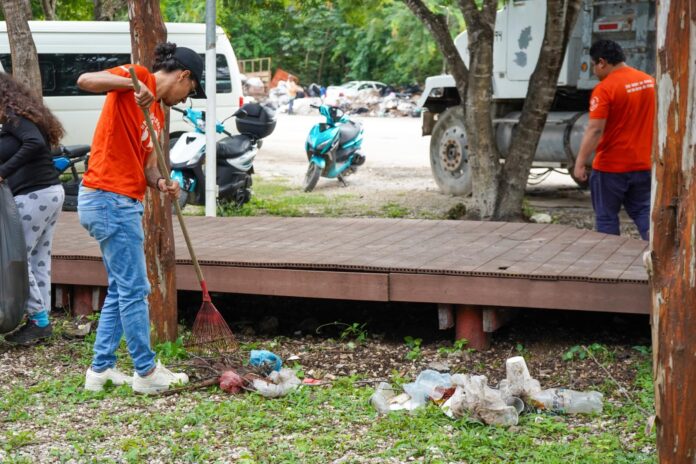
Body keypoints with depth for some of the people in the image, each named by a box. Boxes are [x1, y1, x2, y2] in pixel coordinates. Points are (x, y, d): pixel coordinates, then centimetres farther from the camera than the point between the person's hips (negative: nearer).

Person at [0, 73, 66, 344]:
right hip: (52, 192, 10)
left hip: (33, 197, -10)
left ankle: (39, 320, 2)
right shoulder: (26, 116, 18)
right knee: (39, 260, 11)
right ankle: (41, 320, 14)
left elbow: (34, 143, -26)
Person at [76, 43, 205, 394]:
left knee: (121, 290, 15)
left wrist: (161, 183, -8)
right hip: (110, 198, -10)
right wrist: (132, 83, -33)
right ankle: (146, 372, 5)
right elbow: (85, 80, -23)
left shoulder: (158, 112, 19)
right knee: (134, 290, -3)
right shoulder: (137, 77, -6)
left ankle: (101, 369, 21)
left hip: (124, 203, 10)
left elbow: (148, 165, 12)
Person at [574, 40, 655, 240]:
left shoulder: (604, 89, -16)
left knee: (606, 217, 7)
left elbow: (595, 130, -22)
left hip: (611, 167, -6)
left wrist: (580, 163, -19)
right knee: (642, 210, 13)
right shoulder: (650, 81, 5)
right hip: (643, 164, 6)